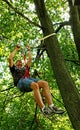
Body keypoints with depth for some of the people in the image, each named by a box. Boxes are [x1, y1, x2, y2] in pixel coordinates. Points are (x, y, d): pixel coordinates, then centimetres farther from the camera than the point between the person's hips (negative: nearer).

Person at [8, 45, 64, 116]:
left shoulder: (25, 68, 42)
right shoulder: (14, 69, 30)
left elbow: (30, 58, 44)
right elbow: (10, 58, 21)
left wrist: (29, 50, 50)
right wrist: (16, 50, 30)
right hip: (21, 81, -5)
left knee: (45, 83, -26)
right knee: (35, 85, -39)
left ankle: (51, 106, -39)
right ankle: (43, 109, -50)